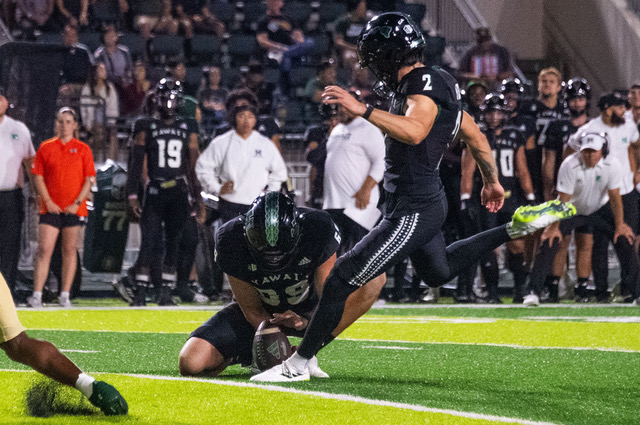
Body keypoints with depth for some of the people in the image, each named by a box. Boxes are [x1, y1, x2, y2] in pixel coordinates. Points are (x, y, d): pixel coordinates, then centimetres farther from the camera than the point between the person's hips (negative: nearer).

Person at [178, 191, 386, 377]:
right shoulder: (231, 240, -28)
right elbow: (253, 312, -17)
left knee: (374, 278, -28)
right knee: (191, 364, -22)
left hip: (308, 310, 0)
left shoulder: (318, 229, -30)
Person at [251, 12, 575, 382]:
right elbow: (475, 136, 21)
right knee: (438, 272, 36)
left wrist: (362, 110, -44)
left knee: (343, 279, -10)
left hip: (412, 211, -10)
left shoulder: (423, 86, -20)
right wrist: (492, 181, 33)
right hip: (427, 200, 10)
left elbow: (415, 131, -41)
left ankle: (299, 363, -5)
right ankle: (518, 227, 32)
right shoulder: (437, 83, 11)